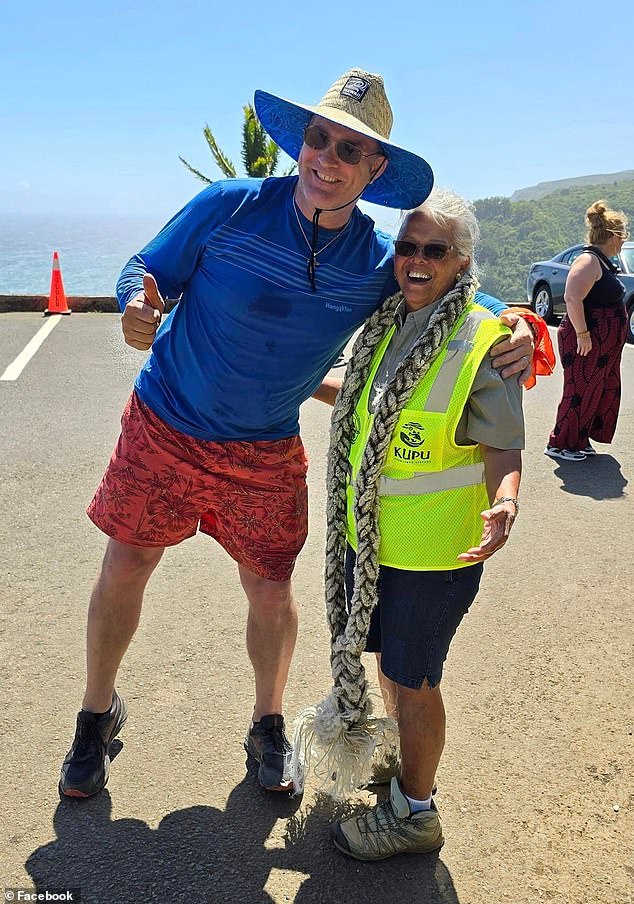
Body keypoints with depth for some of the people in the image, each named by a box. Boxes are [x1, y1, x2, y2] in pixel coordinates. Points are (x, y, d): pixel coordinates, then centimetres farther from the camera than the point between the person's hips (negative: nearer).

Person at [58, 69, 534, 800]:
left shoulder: (379, 264, -10)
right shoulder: (227, 207, -15)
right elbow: (146, 269, -6)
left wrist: (516, 328, -16)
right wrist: (138, 308, -30)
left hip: (265, 452, 1)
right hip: (162, 427, 0)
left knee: (270, 591, 8)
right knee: (124, 571, 8)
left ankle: (268, 725, 36)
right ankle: (98, 714, 35)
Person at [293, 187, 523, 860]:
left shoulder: (485, 342, -17)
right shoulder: (387, 324, 4)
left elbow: (503, 447, -16)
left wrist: (503, 507, -34)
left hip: (432, 549, -7)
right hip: (368, 532, 7)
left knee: (410, 678, 7)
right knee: (388, 658, 24)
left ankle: (413, 812, 30)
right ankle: (402, 744, 52)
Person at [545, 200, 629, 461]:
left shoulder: (602, 262, 15)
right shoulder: (589, 261, -17)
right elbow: (572, 298, -27)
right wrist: (582, 334, -27)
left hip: (604, 345, 10)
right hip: (586, 342, -10)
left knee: (602, 391, 14)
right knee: (581, 391, -4)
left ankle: (581, 441, 23)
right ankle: (560, 444, 6)